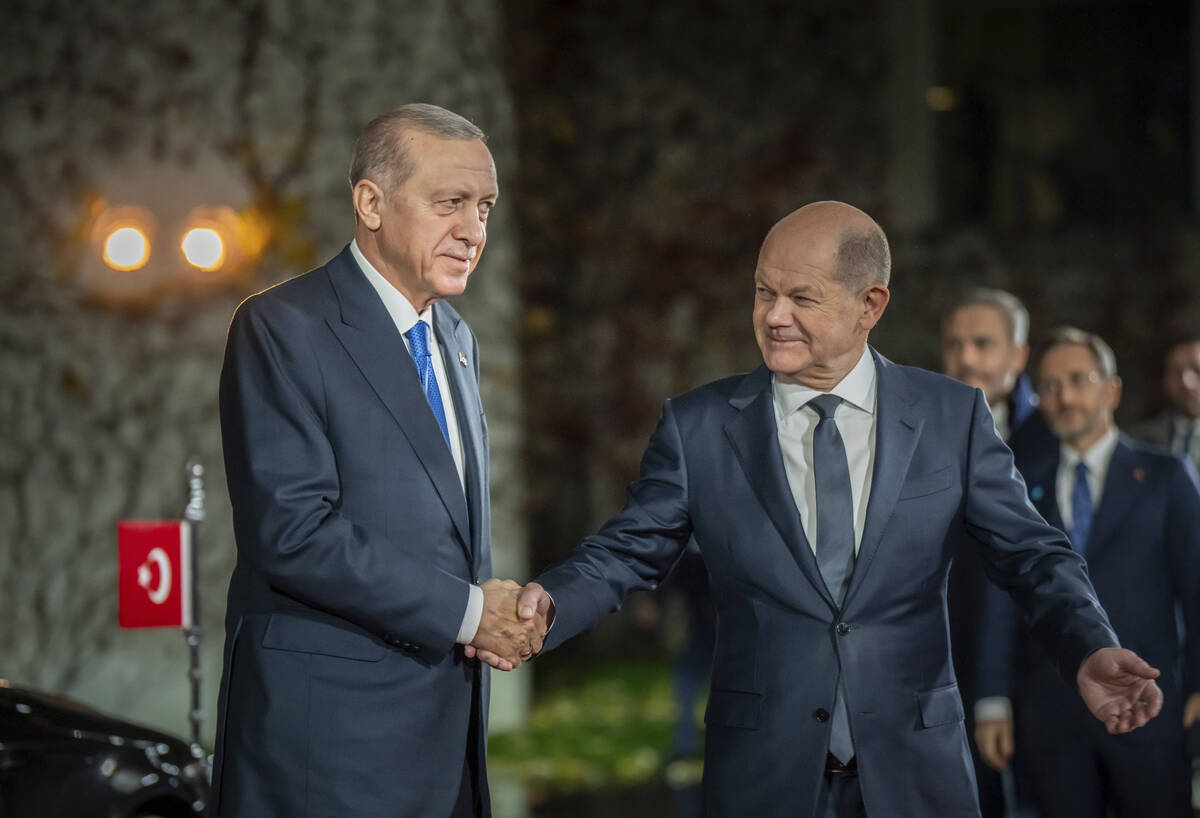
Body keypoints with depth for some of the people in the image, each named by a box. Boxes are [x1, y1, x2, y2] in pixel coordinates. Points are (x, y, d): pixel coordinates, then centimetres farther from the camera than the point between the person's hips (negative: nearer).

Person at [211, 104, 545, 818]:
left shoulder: (456, 339, 17)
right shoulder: (283, 328, -10)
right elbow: (293, 531, -19)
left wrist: (500, 612, 2)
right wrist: (464, 611, -15)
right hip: (329, 726, -7)